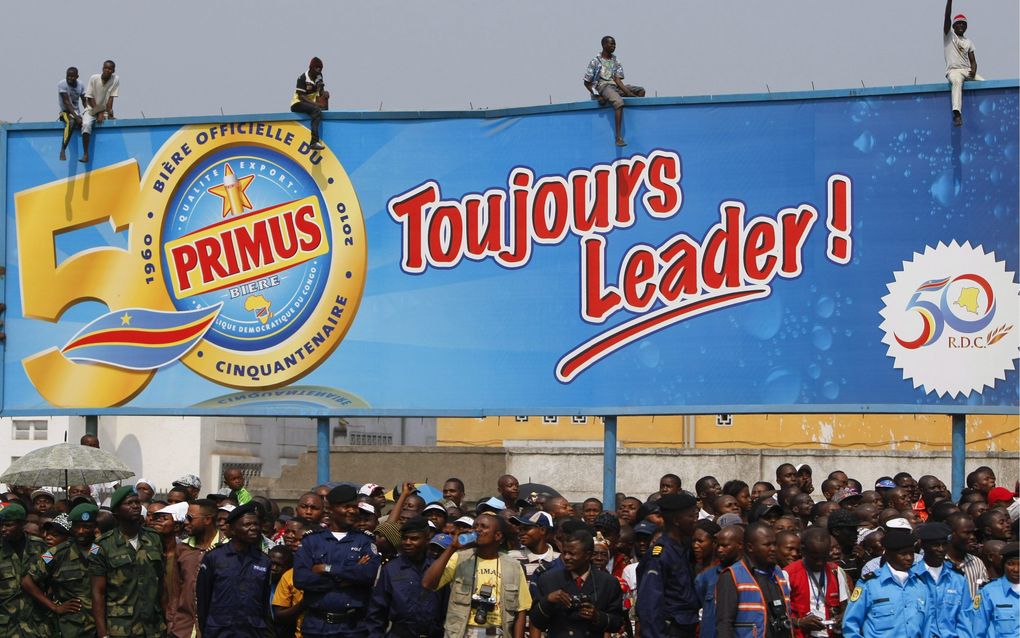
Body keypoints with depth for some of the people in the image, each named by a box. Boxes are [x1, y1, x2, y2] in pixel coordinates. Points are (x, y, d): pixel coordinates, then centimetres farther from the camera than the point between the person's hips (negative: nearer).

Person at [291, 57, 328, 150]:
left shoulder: (319, 77, 6)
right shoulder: (303, 78, -15)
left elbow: (321, 91, 8)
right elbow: (301, 96, -19)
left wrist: (324, 93, -17)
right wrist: (313, 103, -30)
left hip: (310, 103, 9)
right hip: (298, 104, -9)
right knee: (316, 110, -33)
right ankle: (314, 142, -45)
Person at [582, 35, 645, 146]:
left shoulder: (616, 62, 15)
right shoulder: (595, 62, 1)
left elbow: (617, 79, 2)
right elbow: (587, 83, 1)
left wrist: (629, 93, -15)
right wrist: (597, 96, -13)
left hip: (615, 86, 7)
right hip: (602, 86, -7)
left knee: (640, 91, -6)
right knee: (619, 102, -35)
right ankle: (619, 138, -41)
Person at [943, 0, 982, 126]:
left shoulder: (968, 43, 22)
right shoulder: (949, 35, 11)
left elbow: (973, 60, 14)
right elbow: (947, 16, -2)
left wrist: (973, 70, -10)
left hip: (967, 71, 5)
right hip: (953, 70, -5)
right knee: (957, 82, -39)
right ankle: (957, 113, -56)